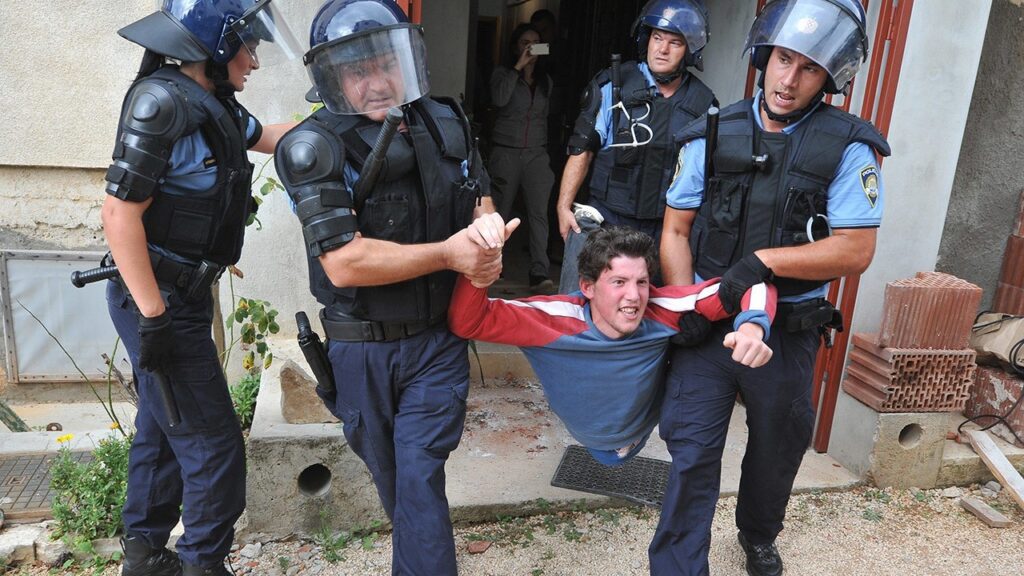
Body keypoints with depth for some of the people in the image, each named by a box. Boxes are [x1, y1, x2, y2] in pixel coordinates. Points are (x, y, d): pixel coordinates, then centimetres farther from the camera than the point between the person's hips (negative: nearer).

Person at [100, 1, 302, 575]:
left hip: (184, 295, 10)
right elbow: (120, 212, -24)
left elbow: (268, 136, 27)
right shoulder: (161, 102, -20)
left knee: (164, 429, 20)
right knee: (214, 444, -1)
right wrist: (154, 317, -24)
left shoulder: (214, 104, 6)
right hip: (158, 301, -10)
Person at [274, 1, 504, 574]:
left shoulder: (446, 123, -3)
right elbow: (344, 263, -26)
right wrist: (447, 254, -24)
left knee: (421, 477, 0)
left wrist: (487, 239, -11)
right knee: (389, 474, 21)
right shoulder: (316, 148, -18)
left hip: (439, 339, 1)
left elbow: (482, 199, 13)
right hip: (363, 349, -1)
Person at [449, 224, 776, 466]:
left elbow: (752, 287, -29)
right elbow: (467, 322, -46)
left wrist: (751, 327, -51)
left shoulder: (660, 311, -35)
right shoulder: (558, 319, -40)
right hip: (589, 439, 3)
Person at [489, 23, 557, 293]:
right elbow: (499, 99, -20)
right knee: (501, 213, 5)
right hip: (506, 152, -2)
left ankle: (540, 274, -13)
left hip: (536, 154, 3)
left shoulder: (545, 81, 13)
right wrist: (519, 66, -16)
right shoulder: (503, 73, 1)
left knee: (539, 213, -10)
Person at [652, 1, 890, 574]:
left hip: (789, 330, 1)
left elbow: (856, 249, -12)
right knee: (693, 452, -2)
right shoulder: (714, 136, -3)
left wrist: (763, 261, -21)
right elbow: (676, 231, 1)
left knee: (777, 450, 21)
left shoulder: (848, 146, -8)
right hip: (709, 321, 0)